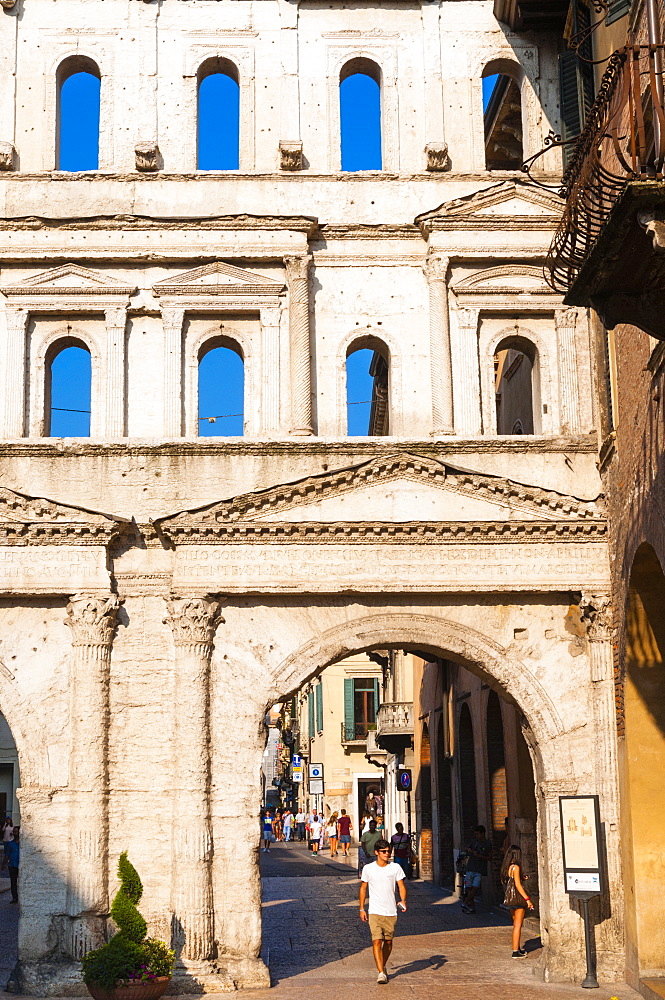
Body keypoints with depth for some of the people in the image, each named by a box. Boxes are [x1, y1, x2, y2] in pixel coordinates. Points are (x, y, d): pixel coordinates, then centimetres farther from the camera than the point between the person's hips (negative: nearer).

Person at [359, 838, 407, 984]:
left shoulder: (395, 868, 1)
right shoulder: (368, 868, 1)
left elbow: (401, 886, 1)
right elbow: (363, 888, 10)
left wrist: (403, 901, -17)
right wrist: (362, 909, 7)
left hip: (391, 912, 2)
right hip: (374, 912, -1)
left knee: (388, 941, 10)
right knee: (377, 941, -14)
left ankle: (382, 966, 31)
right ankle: (381, 972, -16)